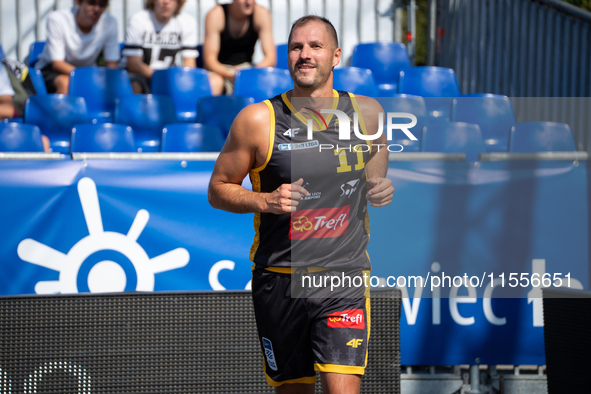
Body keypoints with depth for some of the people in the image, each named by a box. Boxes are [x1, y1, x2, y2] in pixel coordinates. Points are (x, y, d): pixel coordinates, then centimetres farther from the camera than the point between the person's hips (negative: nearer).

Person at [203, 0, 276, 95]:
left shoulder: (261, 13, -9)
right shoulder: (216, 15, -16)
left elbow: (270, 58, -10)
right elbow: (209, 60, -16)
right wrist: (230, 75, -36)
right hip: (219, 69, -3)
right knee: (214, 83, -37)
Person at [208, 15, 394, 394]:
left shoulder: (367, 113, 5)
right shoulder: (257, 120, -3)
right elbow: (218, 190, 4)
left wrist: (381, 190, 0)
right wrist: (265, 201, -14)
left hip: (344, 278, 0)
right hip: (279, 278, 0)